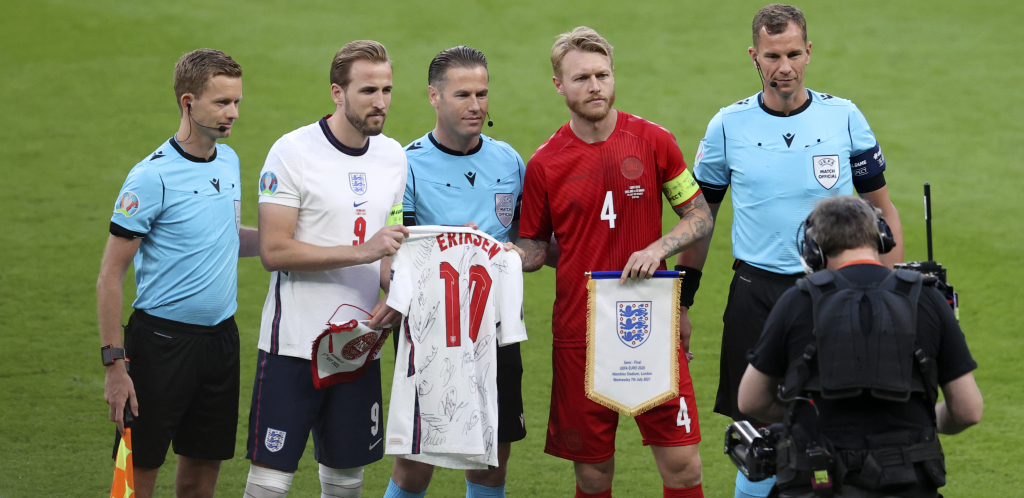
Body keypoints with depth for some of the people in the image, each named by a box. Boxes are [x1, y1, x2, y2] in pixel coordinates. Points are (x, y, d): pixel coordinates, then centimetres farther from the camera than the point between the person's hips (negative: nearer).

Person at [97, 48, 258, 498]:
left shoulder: (228, 161, 7)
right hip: (162, 338, -6)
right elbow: (110, 276, -13)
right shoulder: (152, 177, -14)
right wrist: (114, 364, -17)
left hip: (221, 337, 7)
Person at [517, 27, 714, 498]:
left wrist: (658, 248, -11)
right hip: (580, 331, 0)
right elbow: (534, 249, 8)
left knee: (681, 460, -4)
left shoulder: (653, 141, 0)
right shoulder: (545, 164, 0)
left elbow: (700, 216, 7)